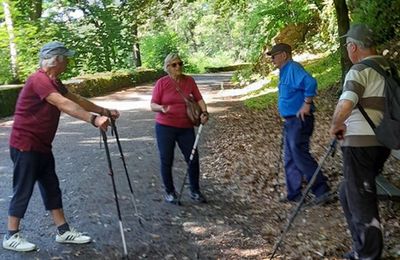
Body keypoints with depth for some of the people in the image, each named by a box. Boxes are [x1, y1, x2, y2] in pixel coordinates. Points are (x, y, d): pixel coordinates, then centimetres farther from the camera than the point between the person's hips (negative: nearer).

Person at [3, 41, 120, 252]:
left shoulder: (54, 82, 10)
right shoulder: (39, 80, -21)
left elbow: (76, 99, 15)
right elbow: (65, 105, -33)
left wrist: (103, 111, 9)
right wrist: (93, 119, -40)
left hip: (42, 145, 10)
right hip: (26, 145, -10)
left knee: (51, 188, 11)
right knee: (23, 190, 0)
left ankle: (63, 231, 18)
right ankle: (11, 237, 13)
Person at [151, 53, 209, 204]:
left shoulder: (189, 81, 3)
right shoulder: (162, 83, -5)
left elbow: (199, 99, 6)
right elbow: (153, 105, -5)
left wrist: (204, 113, -13)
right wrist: (162, 108, -27)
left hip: (186, 127, 2)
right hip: (165, 127, -2)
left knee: (193, 159, 1)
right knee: (166, 161, 3)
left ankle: (195, 191, 18)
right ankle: (170, 192, 20)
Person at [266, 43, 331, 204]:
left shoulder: (293, 68, -14)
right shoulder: (284, 72, 17)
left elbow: (310, 82, -30)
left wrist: (307, 104, -25)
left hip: (299, 120, -11)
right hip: (290, 121, 11)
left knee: (300, 156, -11)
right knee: (290, 160, 12)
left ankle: (321, 190, -5)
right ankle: (294, 193, 19)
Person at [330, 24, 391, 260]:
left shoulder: (359, 70, -14)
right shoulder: (389, 68, 12)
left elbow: (345, 105, -28)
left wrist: (336, 125, -11)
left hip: (359, 142, -9)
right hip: (383, 142, 9)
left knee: (360, 199, 1)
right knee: (348, 193, 20)